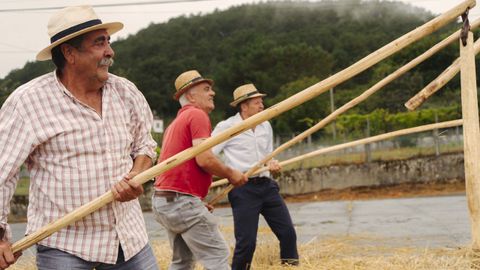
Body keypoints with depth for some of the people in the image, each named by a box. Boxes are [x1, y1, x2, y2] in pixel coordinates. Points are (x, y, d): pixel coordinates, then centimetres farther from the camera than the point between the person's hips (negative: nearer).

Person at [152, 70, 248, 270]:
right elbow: (204, 159, -21)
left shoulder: (177, 121, 21)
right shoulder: (197, 115, -8)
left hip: (163, 200, 10)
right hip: (182, 201, -10)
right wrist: (231, 174, -4)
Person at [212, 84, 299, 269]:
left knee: (288, 232, 4)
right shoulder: (226, 127, -6)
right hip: (243, 190, -6)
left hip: (267, 186, 6)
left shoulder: (265, 126, 13)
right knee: (246, 241, -6)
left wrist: (272, 163, 3)